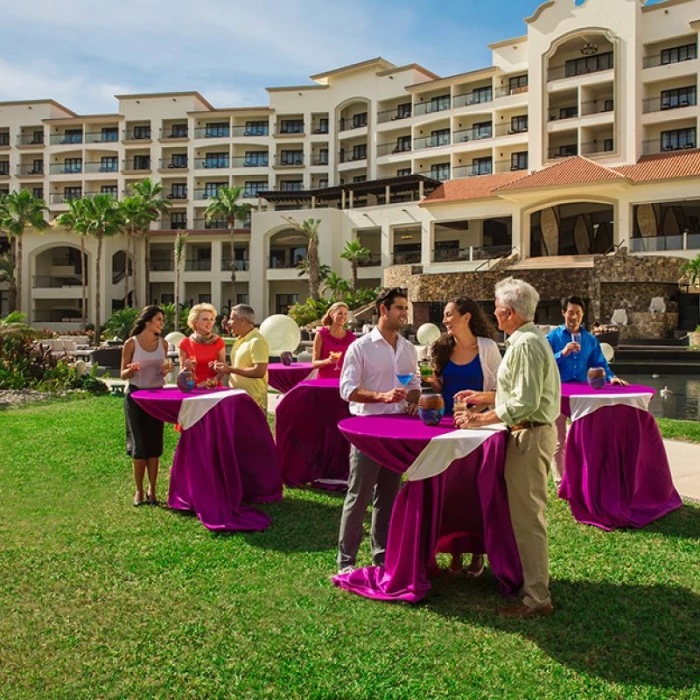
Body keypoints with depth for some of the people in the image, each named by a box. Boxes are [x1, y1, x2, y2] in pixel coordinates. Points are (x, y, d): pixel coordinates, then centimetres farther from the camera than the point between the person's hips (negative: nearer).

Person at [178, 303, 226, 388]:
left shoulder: (219, 342, 4)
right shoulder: (185, 344, 4)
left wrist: (214, 380, -12)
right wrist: (187, 368, -10)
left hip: (213, 388, 0)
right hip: (193, 387, 0)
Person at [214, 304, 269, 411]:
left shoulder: (257, 341, -14)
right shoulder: (239, 340, 15)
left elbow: (259, 371, -22)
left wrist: (230, 369, -18)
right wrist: (225, 367, 3)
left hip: (253, 400, -9)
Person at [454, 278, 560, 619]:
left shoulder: (526, 344, -19)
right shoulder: (530, 338, 14)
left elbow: (524, 403, -24)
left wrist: (481, 419, -16)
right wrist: (482, 396, 22)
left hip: (531, 435, -11)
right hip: (533, 433, 11)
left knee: (527, 517, -4)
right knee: (526, 513, 19)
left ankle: (537, 599, 5)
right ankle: (531, 577, 32)